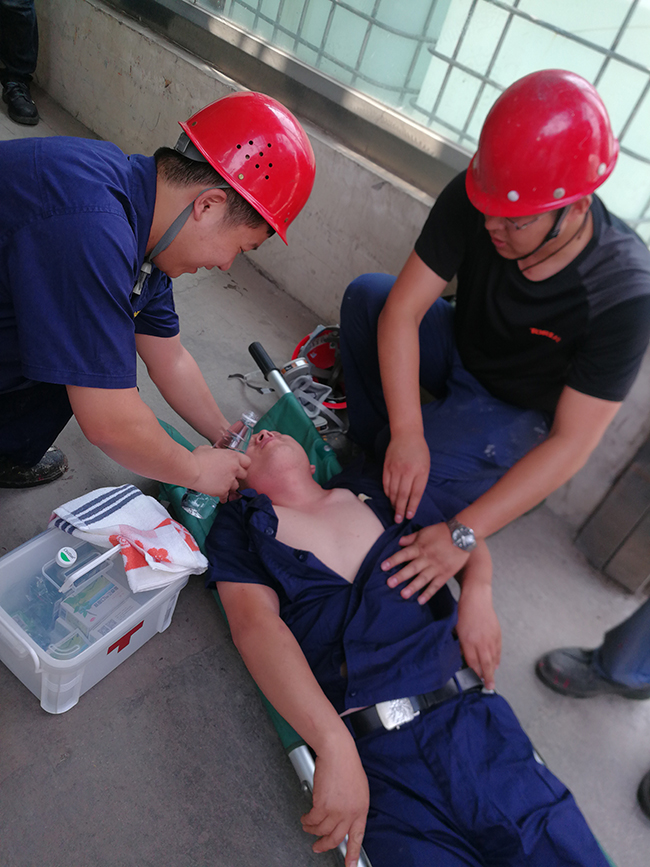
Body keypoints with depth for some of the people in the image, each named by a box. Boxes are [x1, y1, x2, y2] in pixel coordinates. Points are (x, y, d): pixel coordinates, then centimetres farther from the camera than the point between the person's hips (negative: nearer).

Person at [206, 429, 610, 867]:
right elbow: (253, 621, -9)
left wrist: (477, 592, 5)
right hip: (367, 753, -2)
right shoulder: (238, 526, 7)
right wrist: (335, 744, -21)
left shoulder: (377, 491, 16)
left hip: (472, 718, 3)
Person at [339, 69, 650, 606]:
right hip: (460, 350, 4)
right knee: (366, 293, -21)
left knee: (419, 479, -31)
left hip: (522, 413, -4)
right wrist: (406, 434, -37)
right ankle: (371, 439, -4)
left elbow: (573, 442, -31)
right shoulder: (473, 200, -24)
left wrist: (462, 534, -36)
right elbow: (402, 309, -25)